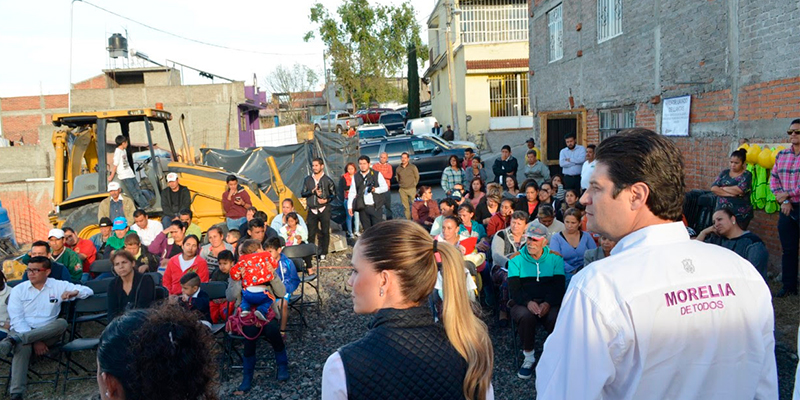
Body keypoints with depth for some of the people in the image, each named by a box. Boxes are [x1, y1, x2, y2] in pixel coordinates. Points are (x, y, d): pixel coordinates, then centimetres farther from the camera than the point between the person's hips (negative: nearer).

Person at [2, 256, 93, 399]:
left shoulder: (58, 286, 5)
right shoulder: (18, 290, 4)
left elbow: (89, 291, 4)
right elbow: (16, 319, -5)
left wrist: (74, 292, -21)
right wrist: (35, 340, -19)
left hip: (46, 333, 1)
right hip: (21, 331, -1)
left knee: (61, 323, -31)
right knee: (23, 347, -36)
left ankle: (13, 340, -40)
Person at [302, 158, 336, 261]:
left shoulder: (327, 180, 0)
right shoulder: (308, 179, 8)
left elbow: (334, 194, 4)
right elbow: (303, 194, 6)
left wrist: (326, 200, -13)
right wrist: (312, 192, -11)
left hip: (324, 209, -2)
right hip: (312, 210, 2)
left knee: (325, 232, 1)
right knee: (311, 232, 1)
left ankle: (323, 253, 11)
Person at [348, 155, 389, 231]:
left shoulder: (376, 174, 3)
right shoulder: (355, 177, 9)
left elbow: (385, 187, 3)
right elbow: (352, 192, 9)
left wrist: (375, 189, -15)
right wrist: (350, 206, 2)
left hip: (375, 207, -2)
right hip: (363, 208, 2)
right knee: (367, 230, 5)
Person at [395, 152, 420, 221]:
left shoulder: (413, 167, -1)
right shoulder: (398, 168, 7)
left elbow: (417, 177, 7)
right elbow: (397, 177, 20)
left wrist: (414, 184, 6)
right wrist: (400, 184, 12)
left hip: (411, 189, -3)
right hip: (402, 190, 3)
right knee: (405, 206, 5)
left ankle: (416, 219, -2)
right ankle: (408, 220, 13)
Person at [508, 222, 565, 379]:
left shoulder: (555, 258, 7)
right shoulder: (516, 259, 5)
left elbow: (558, 286, -1)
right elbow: (514, 288, -3)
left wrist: (548, 303, -20)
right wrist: (528, 302, -23)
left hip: (549, 303, 1)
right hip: (523, 303, 0)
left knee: (556, 318, -32)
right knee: (527, 317, -34)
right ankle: (528, 357, -12)